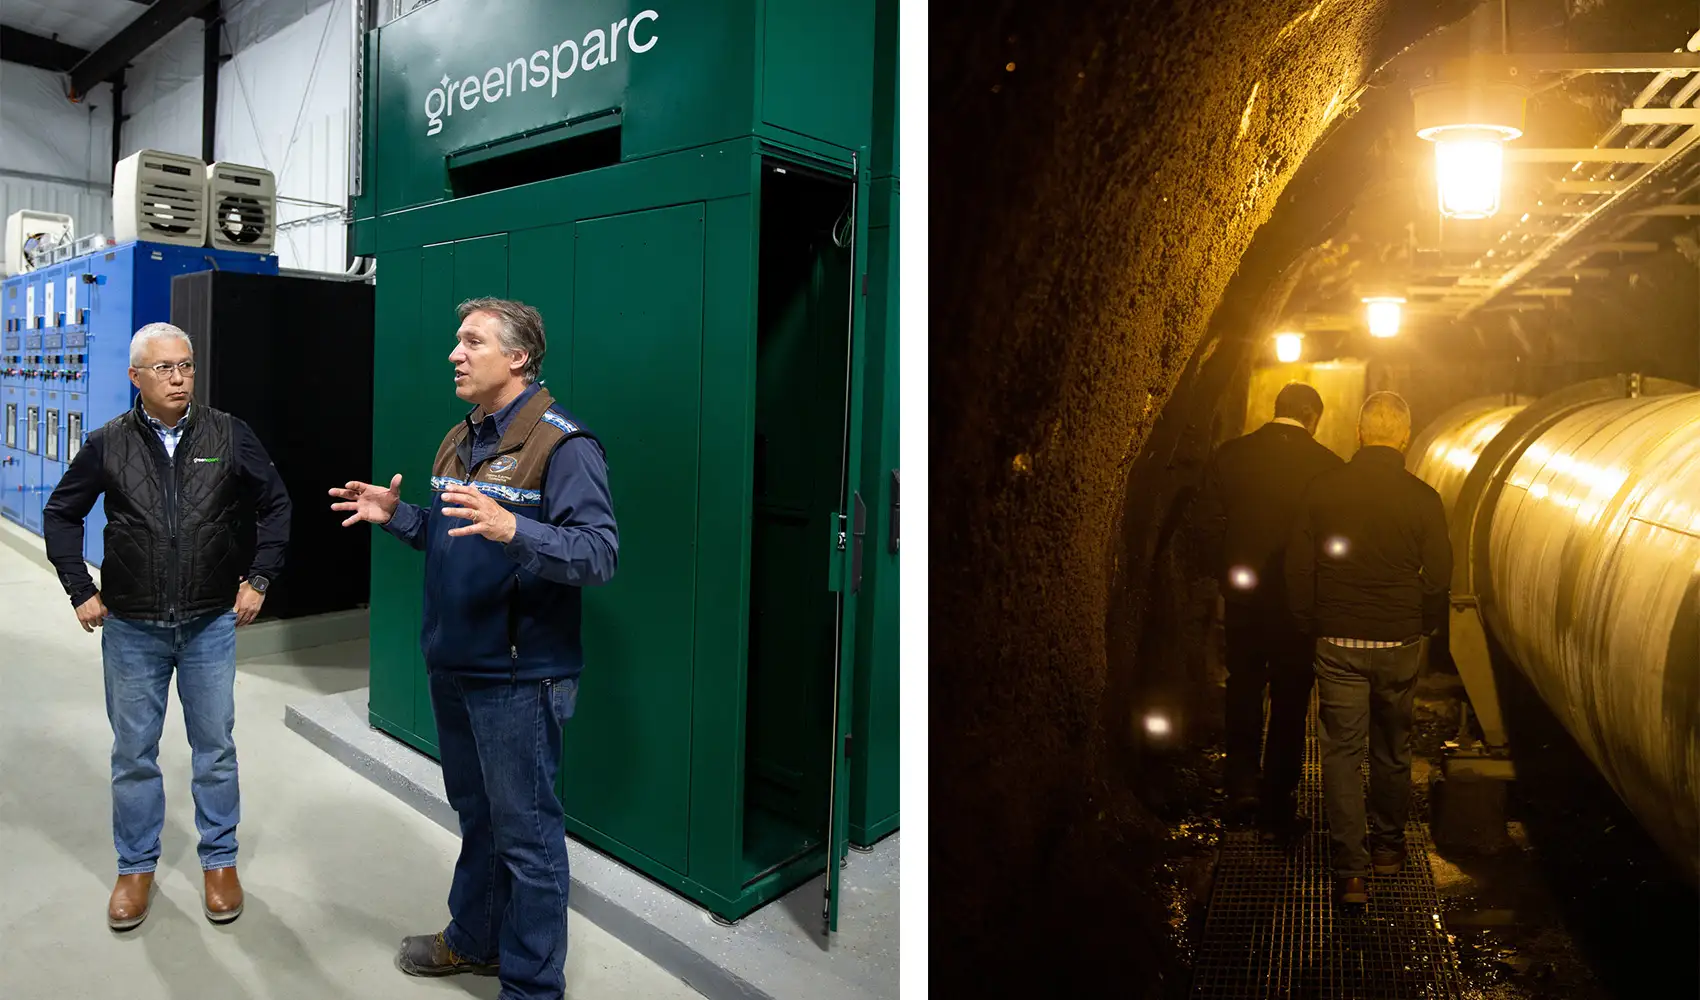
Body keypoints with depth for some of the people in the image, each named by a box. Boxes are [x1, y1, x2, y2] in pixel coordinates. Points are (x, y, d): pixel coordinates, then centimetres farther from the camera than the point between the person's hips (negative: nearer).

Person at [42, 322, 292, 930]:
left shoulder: (229, 436, -4)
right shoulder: (108, 444, -2)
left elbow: (275, 506, 4)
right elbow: (61, 515, 10)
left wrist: (259, 579, 0)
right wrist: (81, 591, 4)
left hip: (211, 625, -1)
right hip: (131, 629, 1)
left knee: (215, 747, 9)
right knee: (133, 753, 12)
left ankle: (220, 861, 25)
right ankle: (136, 867, 30)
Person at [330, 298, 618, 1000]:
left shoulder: (562, 443, -16)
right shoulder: (460, 441, 13)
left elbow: (600, 553, -25)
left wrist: (512, 529, -37)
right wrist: (396, 515, 8)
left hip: (517, 677, -9)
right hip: (453, 664, 9)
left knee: (524, 830, 3)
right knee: (474, 812, 24)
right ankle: (473, 940, 43)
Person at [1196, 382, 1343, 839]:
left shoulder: (1229, 456, -5)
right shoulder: (1327, 465, -12)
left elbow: (1211, 527, -1)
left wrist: (1229, 573, 11)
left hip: (1242, 595, 2)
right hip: (1299, 600, -2)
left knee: (1243, 688, 22)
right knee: (1289, 703, 10)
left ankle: (1242, 783, 26)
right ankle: (1276, 810, 18)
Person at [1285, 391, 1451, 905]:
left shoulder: (1323, 489, -7)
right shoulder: (1422, 497, -9)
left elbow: (1298, 567, -2)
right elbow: (1439, 576, -2)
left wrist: (1312, 626, 11)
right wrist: (1422, 629, 15)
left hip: (1338, 643, -1)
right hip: (1400, 644, 1)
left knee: (1341, 750, 6)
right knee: (1392, 748, 19)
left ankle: (1350, 868, 4)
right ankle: (1388, 845, 36)